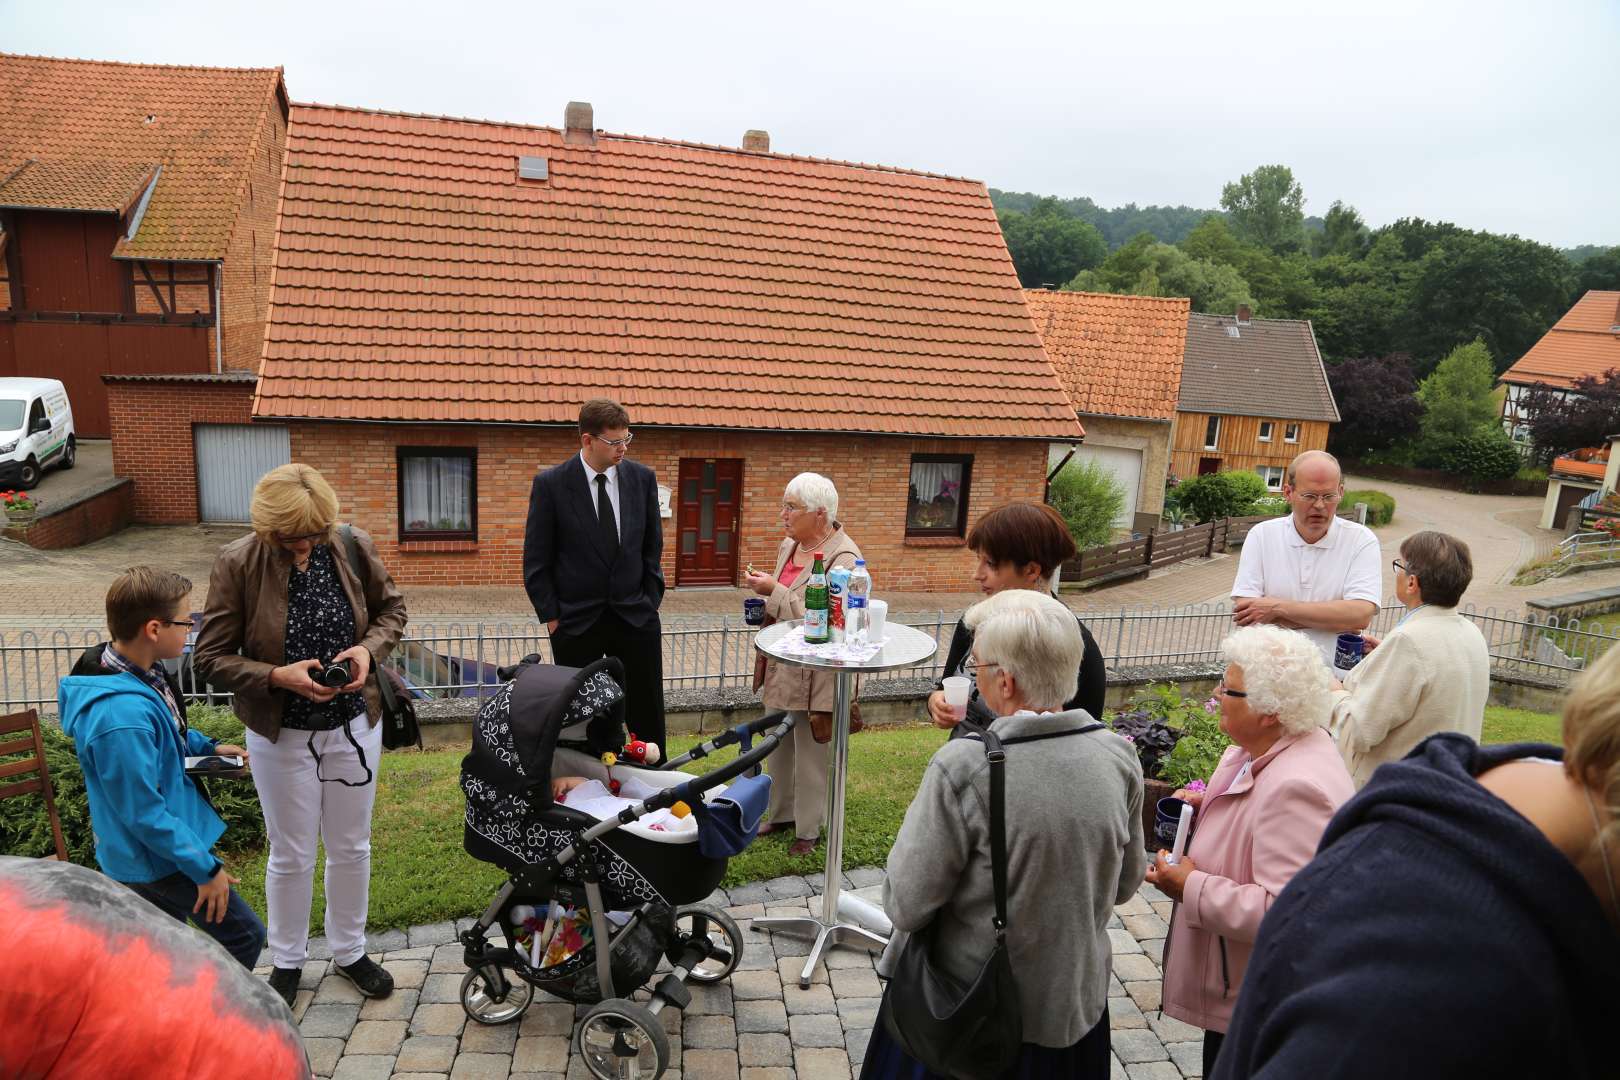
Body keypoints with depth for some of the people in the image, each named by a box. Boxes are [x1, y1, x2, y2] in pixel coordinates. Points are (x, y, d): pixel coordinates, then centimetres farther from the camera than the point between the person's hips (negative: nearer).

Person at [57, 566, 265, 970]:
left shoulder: (141, 673, -4)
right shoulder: (122, 716, -34)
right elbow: (143, 812, -28)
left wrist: (207, 747, 11)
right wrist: (205, 868, -21)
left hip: (148, 852, 10)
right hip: (159, 858, -10)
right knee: (244, 936, 2)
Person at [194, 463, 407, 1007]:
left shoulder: (353, 548, -11)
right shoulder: (237, 564, -16)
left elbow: (391, 609, 4)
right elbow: (211, 657, -11)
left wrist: (369, 648, -16)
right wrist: (278, 676, -26)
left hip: (354, 725, 2)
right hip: (282, 734, -2)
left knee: (352, 848, 17)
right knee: (291, 855, 14)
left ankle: (349, 950, 39)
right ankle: (286, 960, 39)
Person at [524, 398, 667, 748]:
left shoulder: (642, 478, 1)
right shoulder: (551, 484, -8)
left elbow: (652, 548, 8)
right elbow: (536, 561, -3)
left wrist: (651, 603, 4)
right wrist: (551, 617, -5)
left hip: (635, 617, 2)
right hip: (575, 623, -2)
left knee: (647, 715, 8)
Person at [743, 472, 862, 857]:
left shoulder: (842, 558, -18)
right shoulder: (789, 546, 8)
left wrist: (774, 591, -21)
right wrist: (763, 600, 2)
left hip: (813, 676, -8)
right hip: (780, 669, 8)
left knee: (810, 752, 6)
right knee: (778, 747, 19)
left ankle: (808, 830, 22)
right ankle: (780, 814, 37)